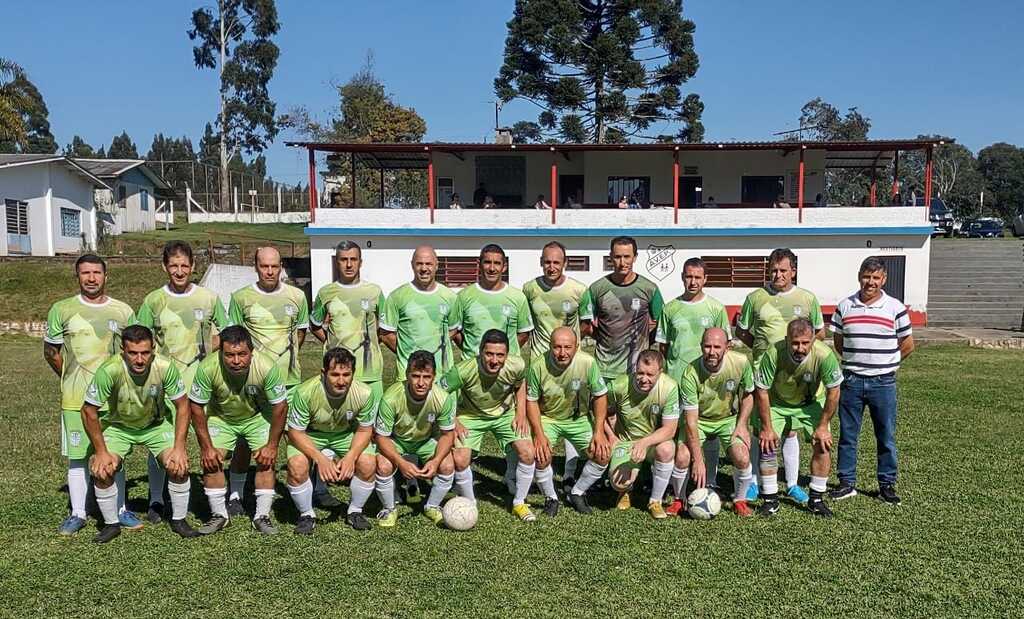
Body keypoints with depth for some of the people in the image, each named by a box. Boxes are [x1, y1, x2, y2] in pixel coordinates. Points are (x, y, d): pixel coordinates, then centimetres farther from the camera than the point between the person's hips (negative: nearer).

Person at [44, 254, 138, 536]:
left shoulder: (123, 311, 3)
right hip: (76, 399, -1)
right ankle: (77, 514, 19)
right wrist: (73, 381, 7)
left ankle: (120, 510, 18)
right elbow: (50, 351, 8)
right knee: (77, 456, 6)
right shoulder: (62, 310, 0)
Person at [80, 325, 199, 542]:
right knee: (101, 469, -20)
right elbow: (89, 411, -18)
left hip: (155, 425, 0)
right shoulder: (109, 371, -31)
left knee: (179, 465, -18)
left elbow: (182, 406, -15)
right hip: (117, 426, 0)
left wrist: (179, 447, -19)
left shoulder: (165, 367, -28)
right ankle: (111, 524, 5)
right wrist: (101, 452, -16)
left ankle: (179, 520, 5)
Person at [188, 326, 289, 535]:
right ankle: (219, 515, 5)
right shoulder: (208, 368, -31)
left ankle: (262, 516, 0)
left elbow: (280, 406, -20)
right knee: (210, 460, -13)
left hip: (258, 417, -1)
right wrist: (206, 447, -17)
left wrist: (272, 445, -18)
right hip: (220, 417, 1)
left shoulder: (268, 366, -33)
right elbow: (196, 406, -18)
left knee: (266, 461, -13)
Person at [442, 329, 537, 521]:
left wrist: (521, 414, -7)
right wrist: (454, 423, -19)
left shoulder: (517, 366, -26)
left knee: (527, 453, -13)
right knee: (460, 460, -19)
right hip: (470, 416, -2)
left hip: (505, 414, 2)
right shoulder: (463, 371, -34)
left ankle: (519, 503, 12)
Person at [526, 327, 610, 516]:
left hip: (579, 418, 2)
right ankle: (551, 498, 5)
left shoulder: (588, 362, -23)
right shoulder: (538, 365, -24)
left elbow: (600, 396, -8)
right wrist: (539, 434, -19)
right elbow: (531, 400, -10)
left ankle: (576, 493, 14)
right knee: (541, 456, -24)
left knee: (603, 454, -11)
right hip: (547, 418, -2)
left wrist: (599, 432, -12)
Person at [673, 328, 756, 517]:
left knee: (742, 458, -19)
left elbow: (748, 394, -1)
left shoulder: (741, 362, -23)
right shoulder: (690, 374, -29)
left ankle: (740, 501, 10)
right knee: (681, 458, -19)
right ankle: (679, 500, 10)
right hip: (699, 419, -1)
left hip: (729, 418, 1)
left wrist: (742, 425, -13)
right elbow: (691, 421, -26)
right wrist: (698, 460, -27)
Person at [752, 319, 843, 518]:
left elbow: (833, 392, -16)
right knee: (767, 446, -10)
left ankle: (816, 499, 8)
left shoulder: (824, 355, -31)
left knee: (823, 445, -9)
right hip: (776, 402, -1)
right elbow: (761, 391, -21)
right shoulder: (774, 354, -34)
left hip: (810, 403, 1)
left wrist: (823, 426, -13)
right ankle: (770, 499, 7)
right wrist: (767, 427, -17)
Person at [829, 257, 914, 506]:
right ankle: (847, 483, 18)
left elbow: (908, 345, 6)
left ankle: (887, 485, 20)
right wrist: (856, 361, 7)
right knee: (847, 435, 7)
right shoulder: (845, 306, 3)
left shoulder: (895, 308, -2)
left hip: (883, 382, -1)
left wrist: (885, 363, 8)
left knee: (886, 437, 7)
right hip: (851, 381, 1)